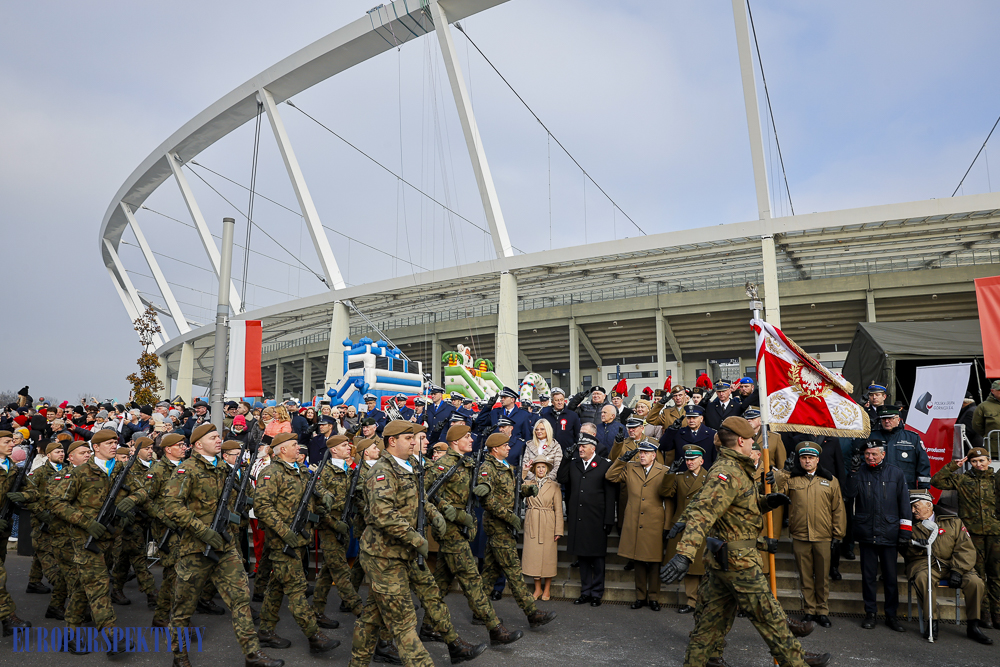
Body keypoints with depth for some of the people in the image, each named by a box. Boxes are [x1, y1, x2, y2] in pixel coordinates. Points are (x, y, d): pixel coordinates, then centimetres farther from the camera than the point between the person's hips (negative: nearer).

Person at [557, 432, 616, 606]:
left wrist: (609, 520, -8)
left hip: (596, 520, -4)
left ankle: (597, 593, 18)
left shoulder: (605, 465, -2)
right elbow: (561, 479, 0)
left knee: (597, 558, 5)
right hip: (577, 519, 4)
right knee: (582, 557, 12)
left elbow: (610, 495, -4)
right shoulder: (573, 464, 11)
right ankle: (585, 592, 23)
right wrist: (565, 459, -6)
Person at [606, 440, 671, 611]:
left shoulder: (664, 472, 1)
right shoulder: (629, 469, 8)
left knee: (654, 563, 6)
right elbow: (610, 476, 3)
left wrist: (667, 525, -4)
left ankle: (653, 598, 19)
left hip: (654, 525, -2)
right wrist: (623, 459, -6)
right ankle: (640, 597, 22)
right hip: (634, 525, 2)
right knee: (639, 561, 10)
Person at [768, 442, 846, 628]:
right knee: (805, 577, 10)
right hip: (800, 537, 0)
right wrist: (775, 479, -39)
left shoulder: (830, 481, 5)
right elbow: (778, 490, -17)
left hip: (823, 538, 0)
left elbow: (838, 510, 7)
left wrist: (837, 536, 4)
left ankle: (822, 612, 23)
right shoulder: (791, 479, 3)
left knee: (822, 577, 9)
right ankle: (809, 611, 21)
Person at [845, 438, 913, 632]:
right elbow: (849, 493, -11)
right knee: (868, 575, 7)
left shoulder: (896, 474, 5)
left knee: (890, 576, 7)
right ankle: (870, 613, 17)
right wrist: (854, 471, -20)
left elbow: (904, 503, 7)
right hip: (866, 533, 0)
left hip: (889, 534, 0)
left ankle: (891, 615, 19)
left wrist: (905, 529, 3)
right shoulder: (860, 472, 3)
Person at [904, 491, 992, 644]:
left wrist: (957, 570, -13)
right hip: (924, 564, -1)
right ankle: (931, 623, -21)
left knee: (976, 582, -23)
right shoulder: (912, 525, 11)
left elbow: (966, 548, 1)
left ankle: (973, 626, -4)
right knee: (923, 578, -35)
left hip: (952, 565, 1)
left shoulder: (953, 522, 8)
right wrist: (914, 547, -15)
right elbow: (906, 554, 9)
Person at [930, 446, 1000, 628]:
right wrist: (953, 466, -3)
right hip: (973, 533, -2)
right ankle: (984, 614, 10)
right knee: (978, 574, 2)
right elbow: (936, 481, 0)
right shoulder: (962, 480, 6)